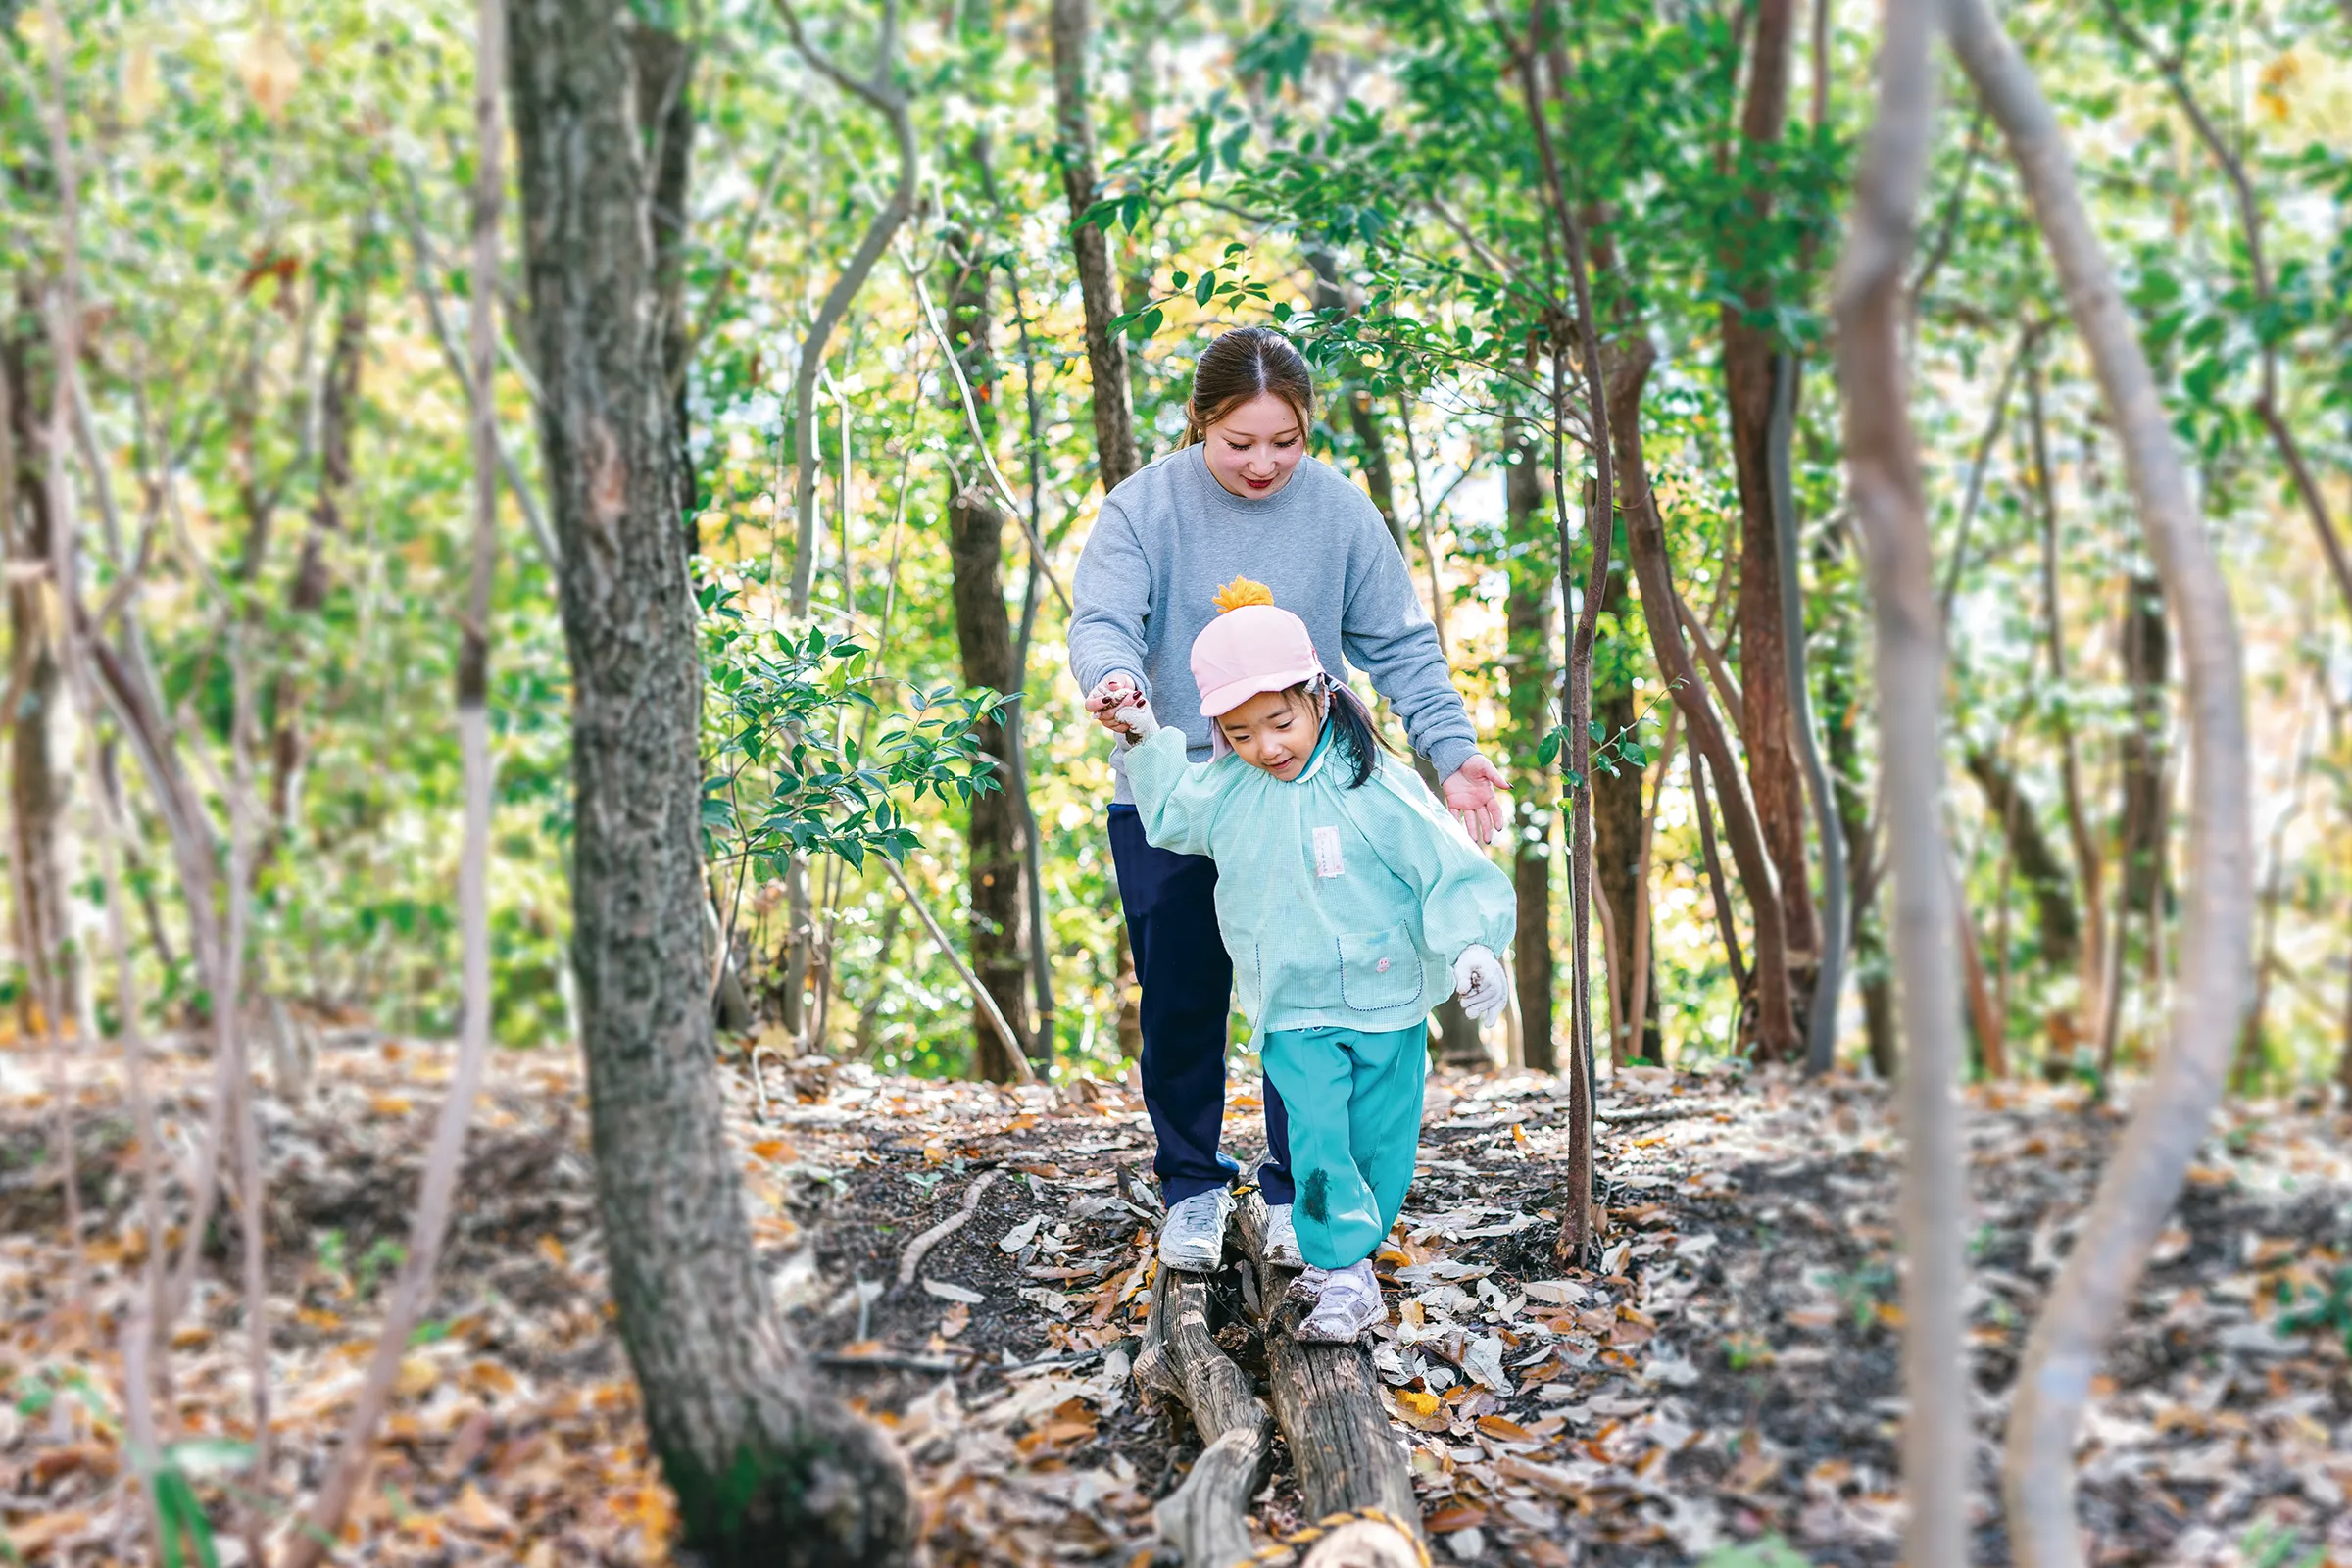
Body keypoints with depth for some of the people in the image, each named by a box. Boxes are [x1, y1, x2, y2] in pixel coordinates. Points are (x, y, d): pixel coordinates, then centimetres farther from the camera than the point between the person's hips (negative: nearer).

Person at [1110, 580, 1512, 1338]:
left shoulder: (1374, 784, -12)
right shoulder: (1224, 790, -2)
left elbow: (1446, 862, -11)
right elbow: (1167, 814, 17)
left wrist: (1472, 944, -22)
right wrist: (1145, 739, 3)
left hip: (1386, 999, -1)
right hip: (1292, 1012, 1)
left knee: (1380, 1141, 9)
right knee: (1318, 1135, -13)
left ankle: (1346, 1250, 28)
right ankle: (1343, 1275, -8)